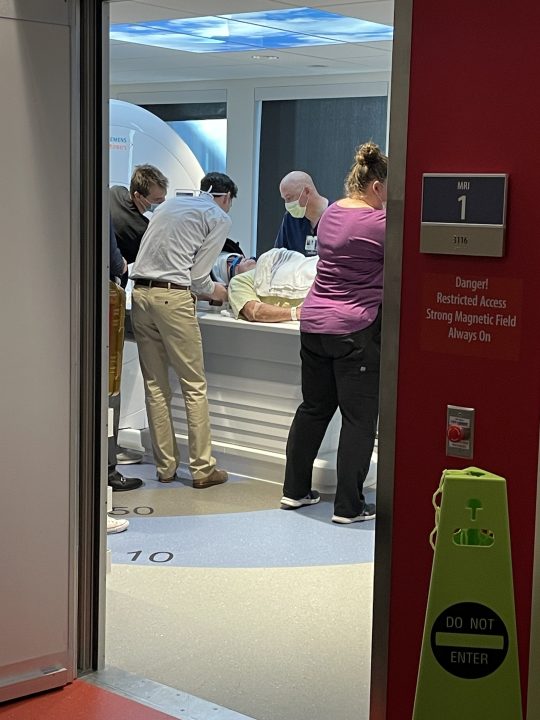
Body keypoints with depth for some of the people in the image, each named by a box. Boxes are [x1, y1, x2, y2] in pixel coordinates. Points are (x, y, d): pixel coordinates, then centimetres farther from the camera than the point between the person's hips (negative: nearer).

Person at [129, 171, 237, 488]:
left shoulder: (171, 204, 23)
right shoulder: (220, 218, 4)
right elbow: (199, 276, -2)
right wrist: (216, 292, 19)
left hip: (140, 293, 7)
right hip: (172, 297, -6)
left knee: (155, 385, 10)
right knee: (195, 386, 2)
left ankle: (166, 466, 14)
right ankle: (203, 469, 4)